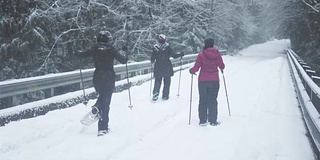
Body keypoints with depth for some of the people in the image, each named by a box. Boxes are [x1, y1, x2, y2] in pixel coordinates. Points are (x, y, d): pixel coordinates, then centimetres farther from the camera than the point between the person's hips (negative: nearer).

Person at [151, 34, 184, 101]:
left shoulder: (155, 48, -6)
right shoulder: (167, 47, -9)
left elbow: (152, 59, -3)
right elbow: (173, 55, -8)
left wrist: (153, 62, 20)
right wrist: (180, 54, 8)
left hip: (158, 68, 1)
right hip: (167, 67, -1)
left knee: (157, 81, 10)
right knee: (167, 82, 10)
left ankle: (155, 94, -7)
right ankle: (165, 96, 12)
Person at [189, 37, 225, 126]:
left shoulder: (201, 55, -9)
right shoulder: (217, 54, -3)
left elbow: (196, 67, -11)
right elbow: (222, 66, 4)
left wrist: (191, 70, 10)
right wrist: (221, 69, 27)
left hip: (203, 81, -1)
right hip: (214, 80, 2)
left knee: (203, 100, 8)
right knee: (213, 100, 10)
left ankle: (203, 120, 7)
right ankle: (213, 120, 9)